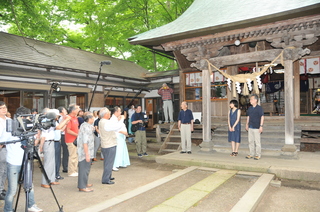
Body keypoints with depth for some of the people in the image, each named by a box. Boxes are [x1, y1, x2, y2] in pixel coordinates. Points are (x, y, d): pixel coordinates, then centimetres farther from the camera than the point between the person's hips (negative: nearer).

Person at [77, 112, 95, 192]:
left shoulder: (84, 125, 12)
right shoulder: (86, 127, -21)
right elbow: (85, 142, -25)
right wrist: (87, 154, -24)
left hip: (82, 152, 11)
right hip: (85, 152, -11)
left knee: (85, 168, 19)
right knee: (84, 169, -3)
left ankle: (84, 183, 31)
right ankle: (82, 187, 5)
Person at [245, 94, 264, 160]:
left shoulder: (259, 108, -8)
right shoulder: (250, 108, 11)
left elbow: (262, 117, -10)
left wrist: (261, 126, -14)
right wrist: (247, 124, 17)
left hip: (256, 128, -7)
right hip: (250, 127, 7)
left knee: (257, 141, 0)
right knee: (250, 141, 11)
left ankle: (258, 155, 10)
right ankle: (251, 154, 20)